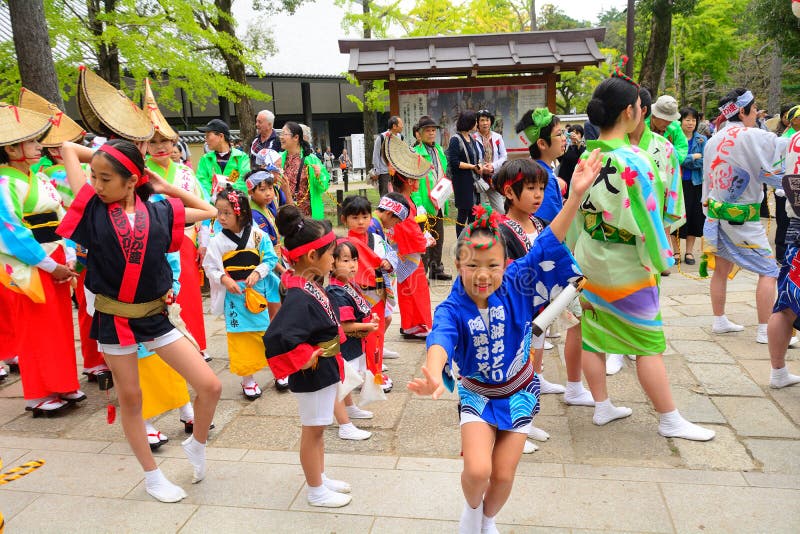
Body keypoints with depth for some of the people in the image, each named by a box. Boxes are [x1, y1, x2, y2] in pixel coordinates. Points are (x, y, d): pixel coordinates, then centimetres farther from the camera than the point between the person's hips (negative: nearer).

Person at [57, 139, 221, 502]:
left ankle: (196, 443, 24)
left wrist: (167, 187, 7)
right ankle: (152, 476, 30)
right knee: (130, 399, 11)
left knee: (210, 386, -5)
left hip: (154, 316, 1)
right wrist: (105, 156, 8)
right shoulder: (92, 208, -3)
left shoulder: (160, 212, -2)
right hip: (112, 318, -1)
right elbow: (68, 148, 3)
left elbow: (210, 211, 12)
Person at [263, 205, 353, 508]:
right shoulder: (300, 298, -30)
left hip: (326, 370, 9)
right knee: (312, 431, 10)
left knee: (318, 429, 23)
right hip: (313, 375, -9)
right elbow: (275, 339, -41)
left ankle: (320, 478, 42)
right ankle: (316, 492, 29)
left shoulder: (309, 286, -1)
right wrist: (304, 360, -28)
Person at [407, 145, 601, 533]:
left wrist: (575, 195, -37)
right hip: (477, 394, -1)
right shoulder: (452, 309, -23)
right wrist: (433, 375, -67)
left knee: (503, 476, 6)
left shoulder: (515, 286, -19)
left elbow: (547, 247, -26)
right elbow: (441, 339, -44)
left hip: (518, 391, 1)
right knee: (477, 470, -17)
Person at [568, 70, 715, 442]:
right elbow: (645, 217, -18)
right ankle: (669, 420, 18)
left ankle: (602, 406, 27)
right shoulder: (631, 161, -21)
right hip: (626, 268, -7)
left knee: (593, 335, 14)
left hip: (589, 260, 7)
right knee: (649, 344, 5)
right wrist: (660, 261, -7)